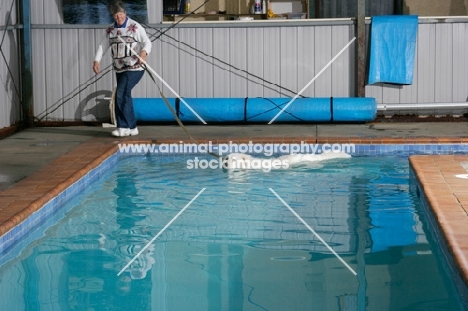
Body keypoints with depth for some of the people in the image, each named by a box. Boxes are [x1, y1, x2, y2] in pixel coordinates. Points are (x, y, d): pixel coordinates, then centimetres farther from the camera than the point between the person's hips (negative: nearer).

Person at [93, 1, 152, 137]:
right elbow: (103, 46, 6)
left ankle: (124, 127, -8)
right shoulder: (110, 30, 9)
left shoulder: (135, 27, -9)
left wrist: (144, 52, -36)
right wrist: (96, 60, -10)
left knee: (121, 95, -15)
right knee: (124, 97, 9)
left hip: (134, 68, -7)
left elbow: (147, 42, -15)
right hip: (119, 69, 7)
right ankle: (131, 128, 17)